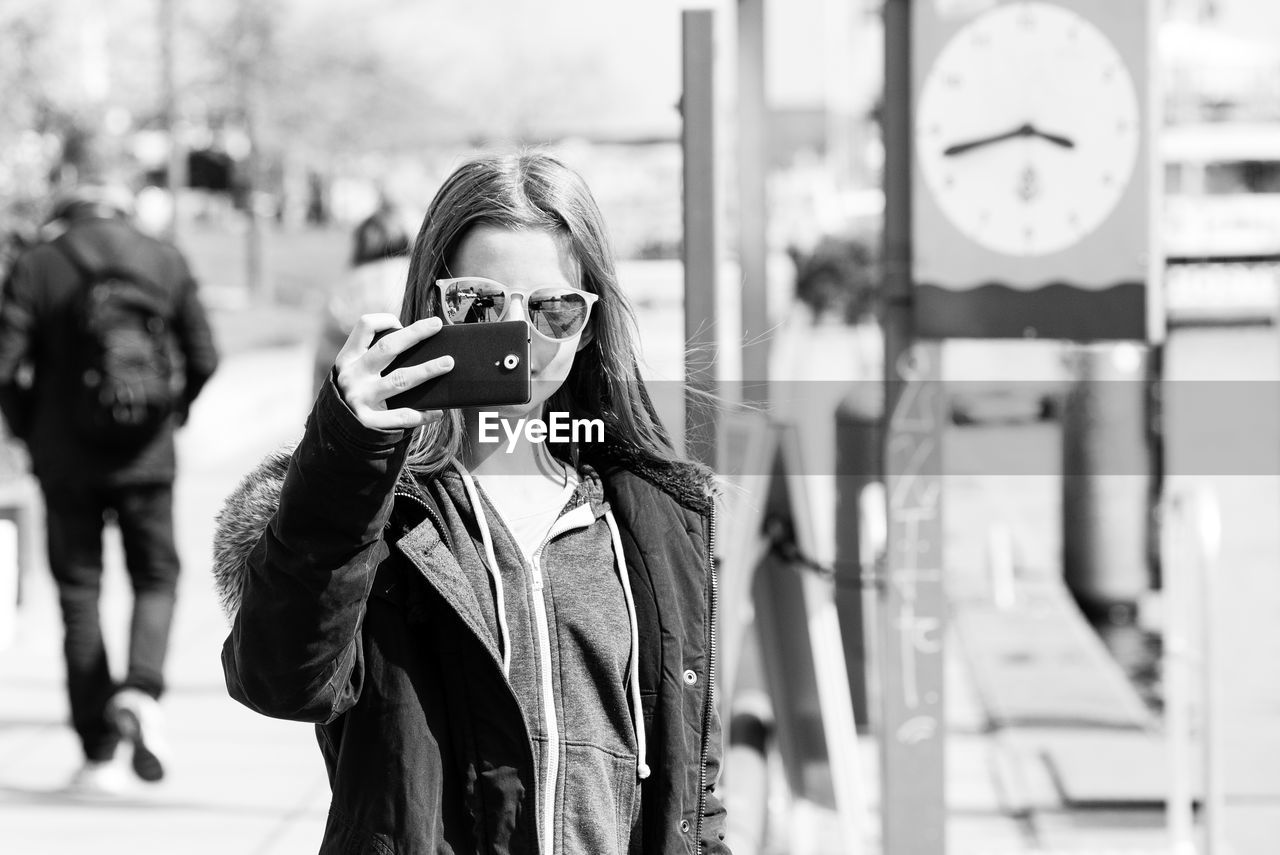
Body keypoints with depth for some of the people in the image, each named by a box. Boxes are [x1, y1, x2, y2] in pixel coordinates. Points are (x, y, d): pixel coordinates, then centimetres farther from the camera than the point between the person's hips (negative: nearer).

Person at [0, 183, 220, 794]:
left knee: (79, 590, 7)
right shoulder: (165, 261, 2)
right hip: (146, 457, 1)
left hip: (66, 458, -1)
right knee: (156, 578, 15)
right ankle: (142, 688, -15)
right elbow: (204, 359, 0)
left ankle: (99, 755, 7)